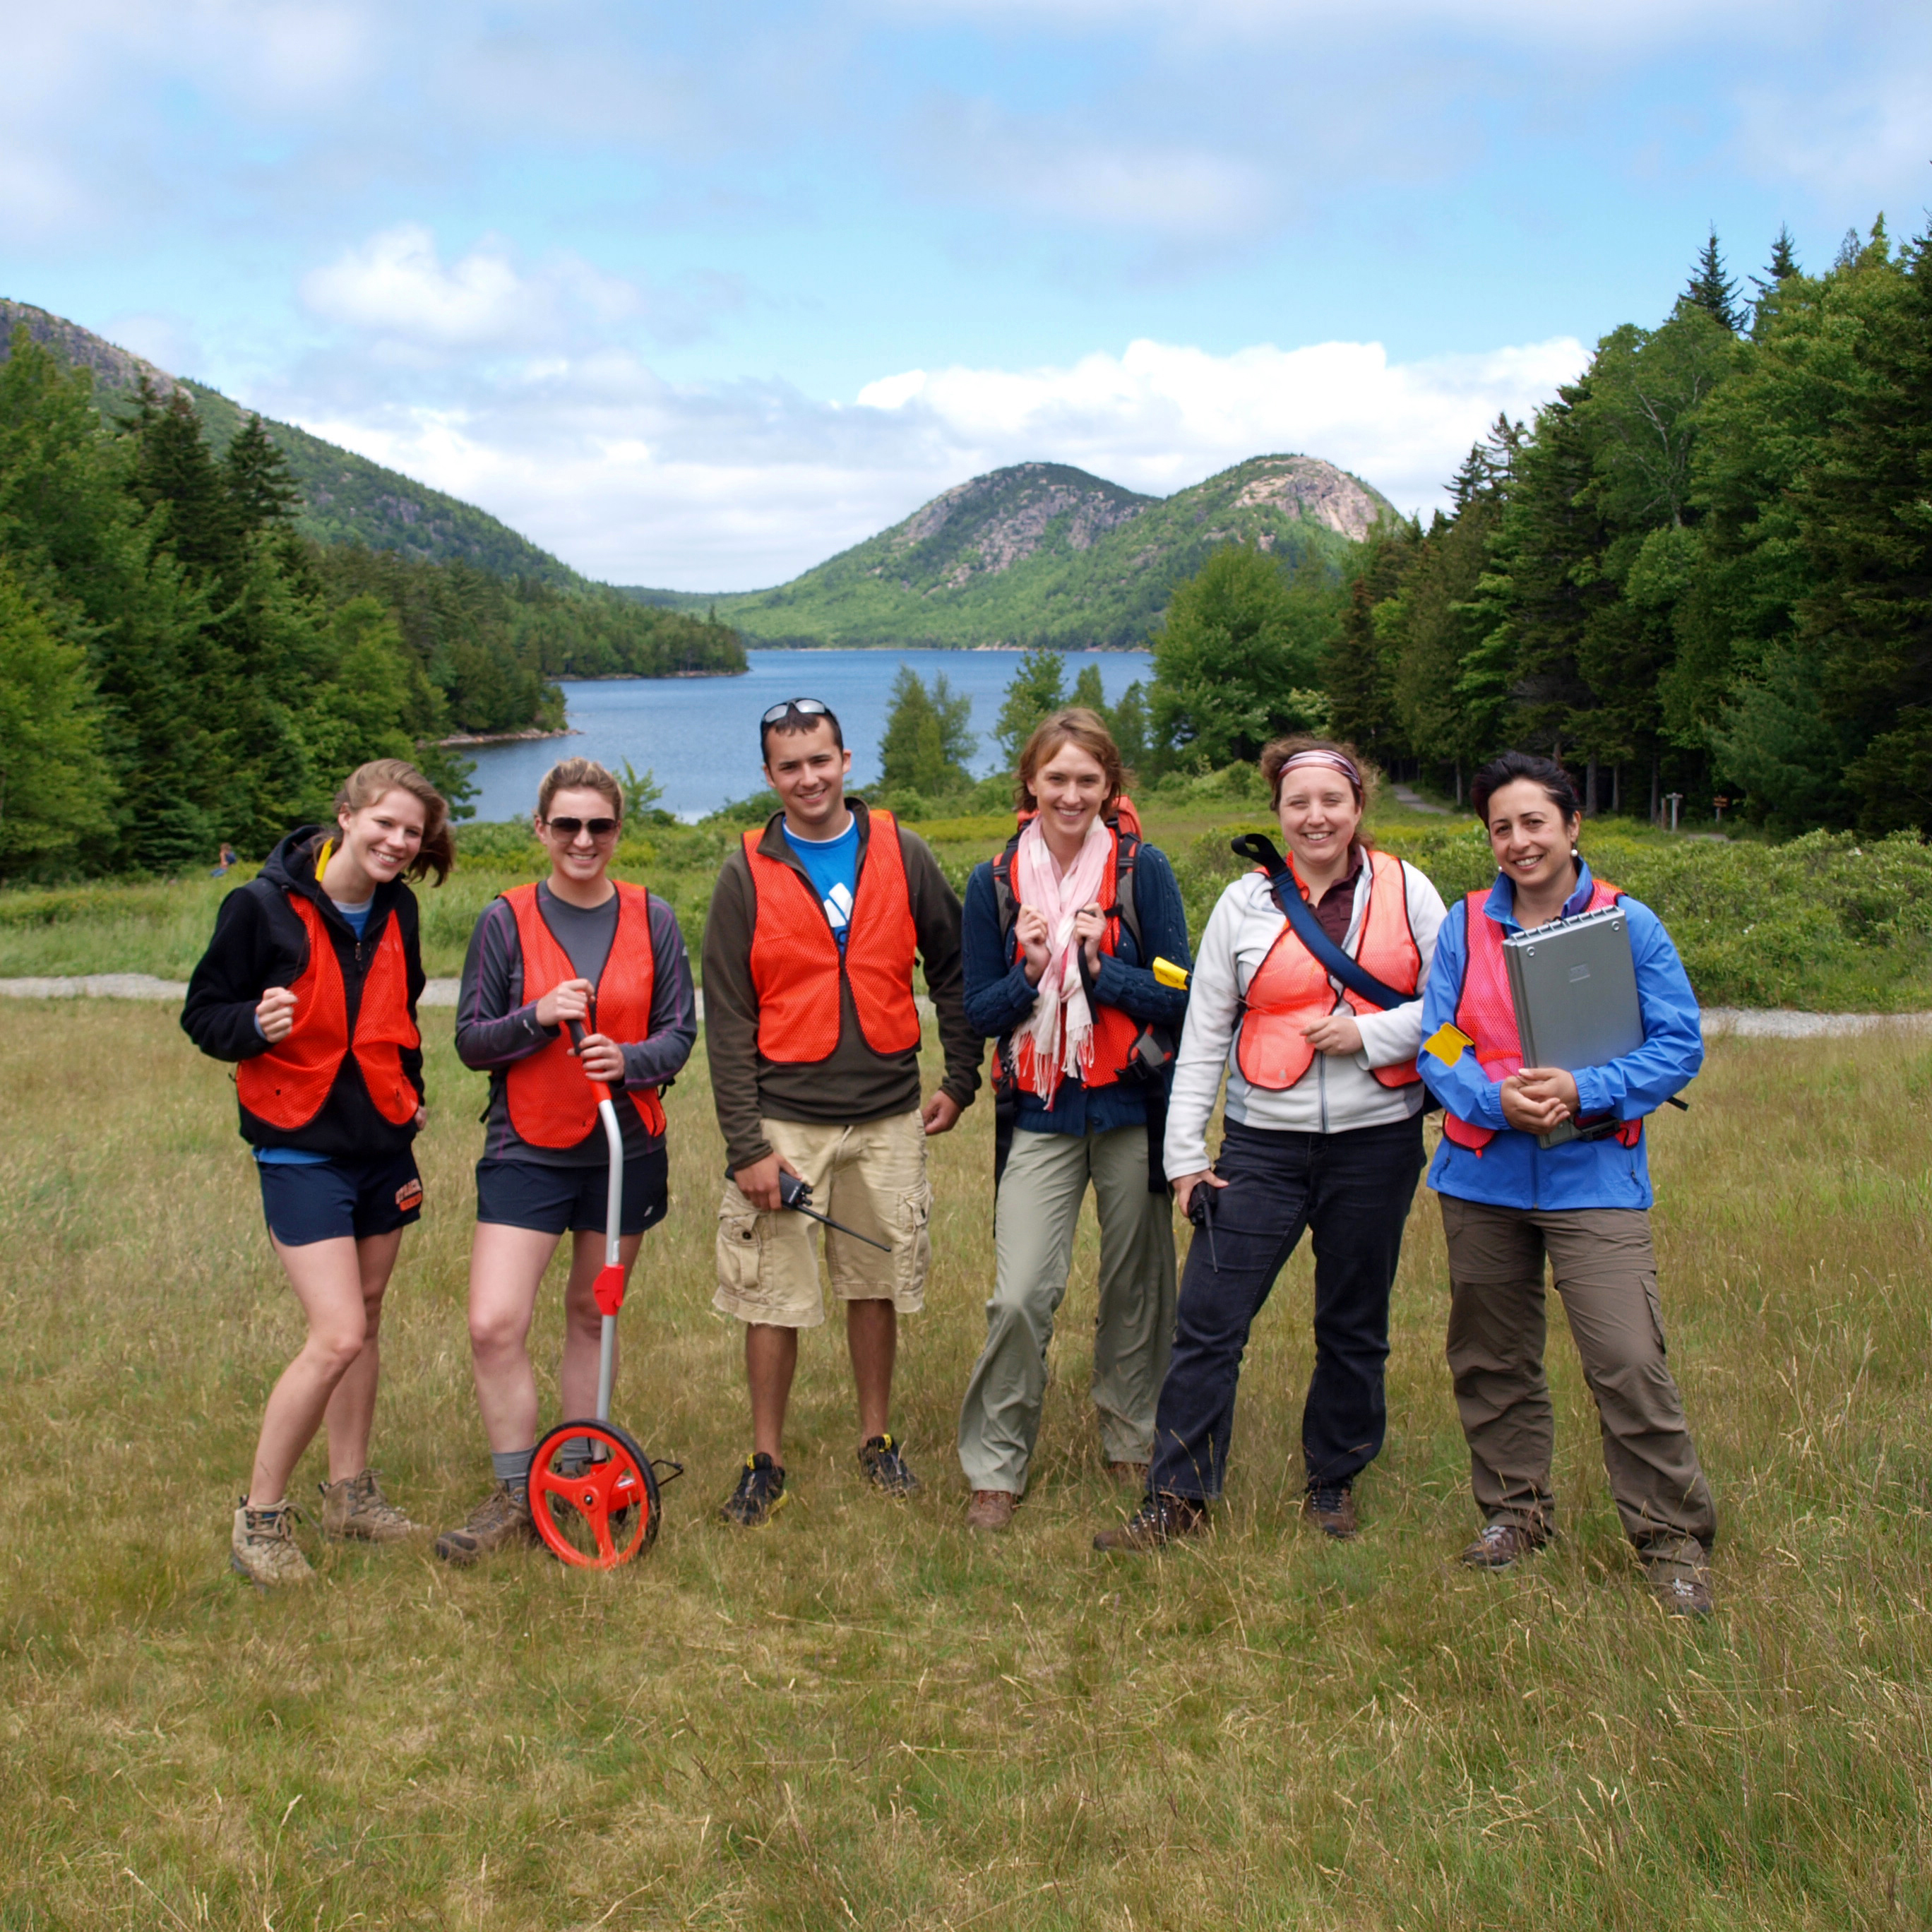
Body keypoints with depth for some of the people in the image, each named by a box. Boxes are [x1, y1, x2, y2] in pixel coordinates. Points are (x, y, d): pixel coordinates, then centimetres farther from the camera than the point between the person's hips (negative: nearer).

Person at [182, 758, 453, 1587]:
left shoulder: (397, 911, 4)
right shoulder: (263, 907, -13)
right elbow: (202, 1014, -8)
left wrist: (409, 1095, 11)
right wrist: (254, 1025, -28)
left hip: (383, 1146, 6)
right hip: (303, 1151, -6)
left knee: (364, 1320, 15)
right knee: (338, 1336, -14)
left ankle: (350, 1492, 30)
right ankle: (259, 1516, 3)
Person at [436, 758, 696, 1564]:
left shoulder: (652, 920, 1)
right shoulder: (507, 920, -3)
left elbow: (680, 1031, 2)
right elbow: (470, 1039, -1)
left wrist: (630, 1060, -19)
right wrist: (538, 1017, -20)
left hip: (625, 1149, 2)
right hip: (526, 1150, -1)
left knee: (593, 1315, 14)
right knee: (494, 1325, -11)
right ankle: (514, 1498, 4)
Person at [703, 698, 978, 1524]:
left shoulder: (902, 856, 2)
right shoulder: (746, 875, -2)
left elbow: (953, 970, 12)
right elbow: (727, 1019, -4)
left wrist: (961, 1079, 8)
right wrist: (746, 1143, -9)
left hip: (888, 1116, 2)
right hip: (784, 1121, -1)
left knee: (878, 1285, 12)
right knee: (773, 1298, 1)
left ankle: (877, 1437, 29)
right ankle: (766, 1462, 16)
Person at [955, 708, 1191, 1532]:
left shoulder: (1142, 869, -3)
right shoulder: (995, 883, 1)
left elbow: (1181, 998, -4)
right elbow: (978, 1013, 3)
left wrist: (1100, 965, -18)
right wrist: (1030, 972, -16)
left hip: (1132, 1109, 0)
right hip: (1042, 1115, 0)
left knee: (1136, 1286, 12)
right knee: (1018, 1299, -9)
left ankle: (1132, 1441, 33)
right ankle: (994, 1470, 5)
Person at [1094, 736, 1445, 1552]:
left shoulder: (1407, 891, 2)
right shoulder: (1246, 901, 3)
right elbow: (1203, 1032, 5)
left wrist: (1370, 1034, -13)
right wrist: (1185, 1150, 1)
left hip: (1377, 1141, 0)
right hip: (1266, 1144, 0)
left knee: (1354, 1327, 12)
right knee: (1207, 1321, -5)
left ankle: (1332, 1482, 30)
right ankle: (1177, 1498, 4)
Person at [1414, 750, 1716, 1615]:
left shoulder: (1629, 924, -3)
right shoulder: (1465, 926, 4)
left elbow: (1679, 1046, -4)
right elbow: (1436, 1045, 3)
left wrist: (1585, 1092, -19)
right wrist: (1496, 1098, -17)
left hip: (1593, 1177, -3)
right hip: (1483, 1175, 3)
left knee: (1628, 1362, -11)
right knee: (1492, 1358, 13)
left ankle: (1673, 1537, 4)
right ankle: (1515, 1510, 32)